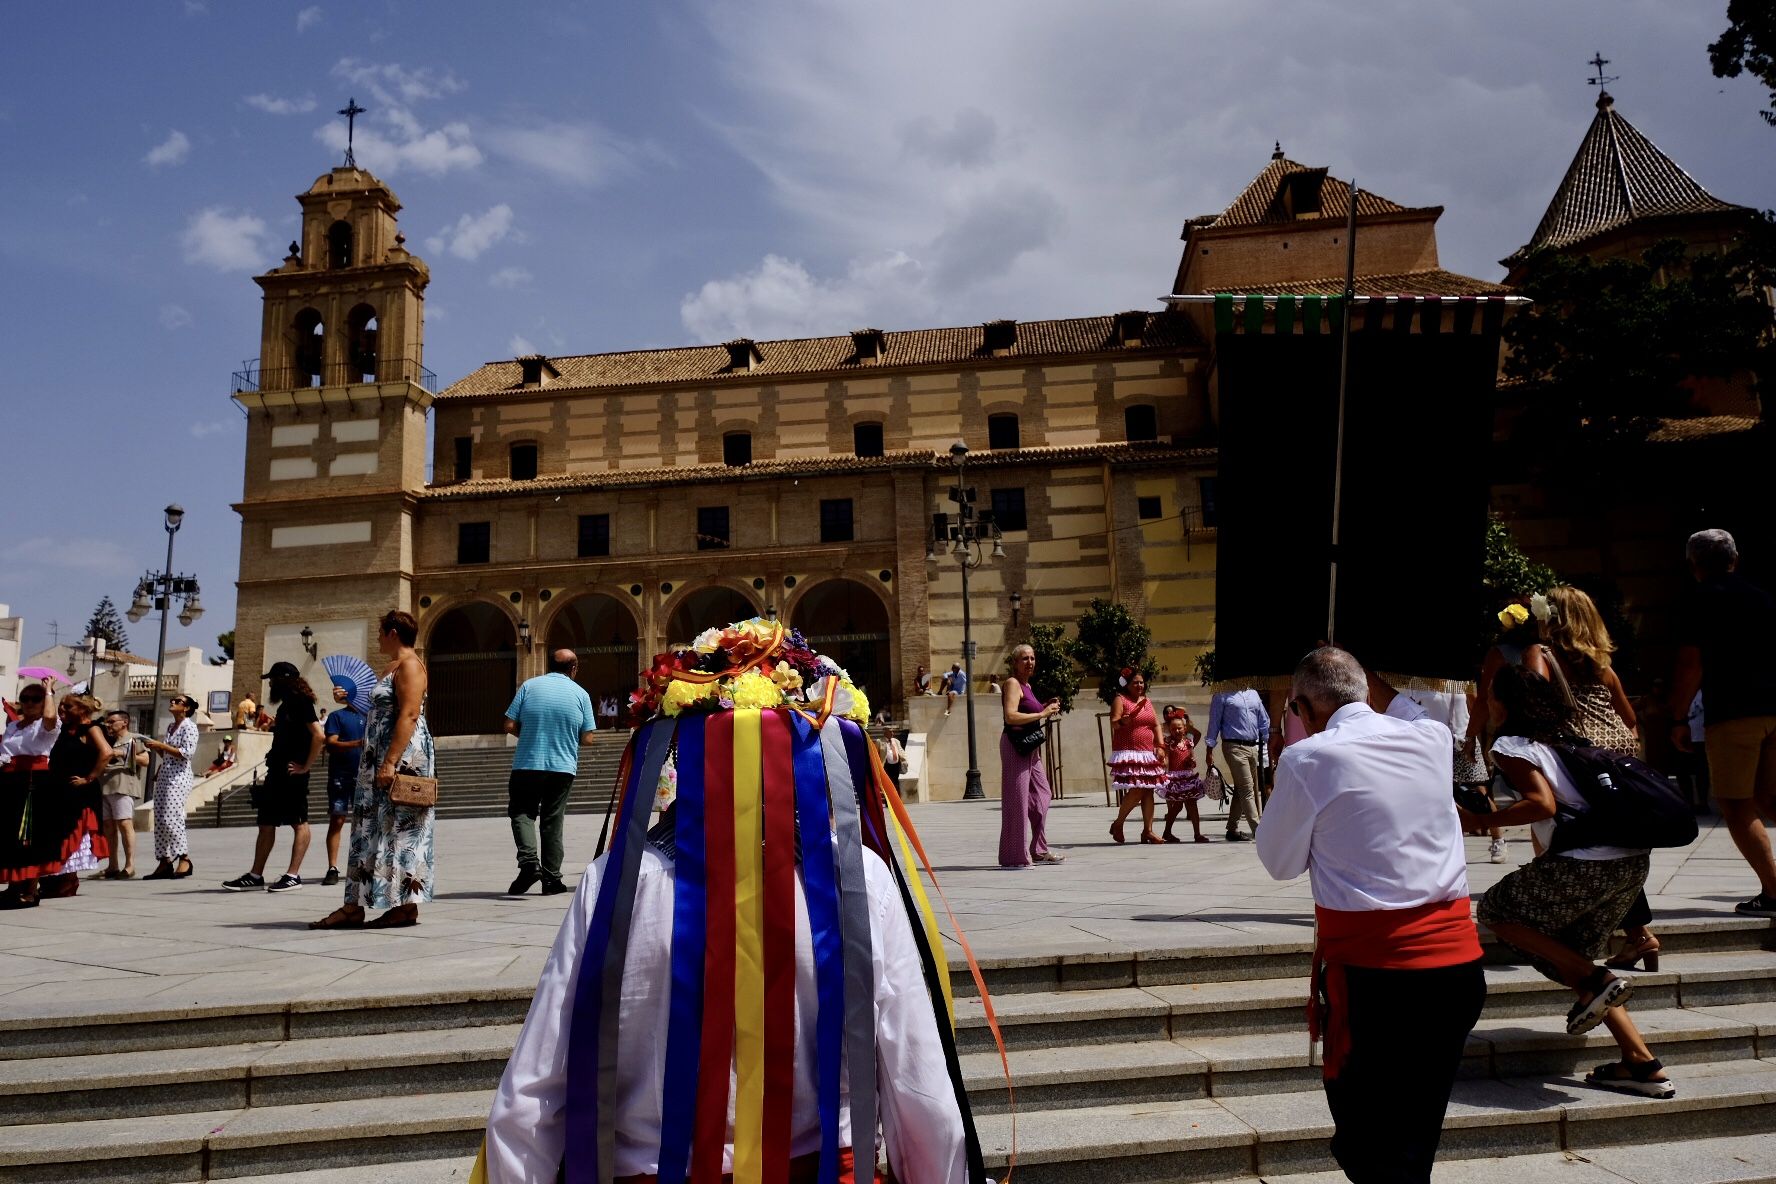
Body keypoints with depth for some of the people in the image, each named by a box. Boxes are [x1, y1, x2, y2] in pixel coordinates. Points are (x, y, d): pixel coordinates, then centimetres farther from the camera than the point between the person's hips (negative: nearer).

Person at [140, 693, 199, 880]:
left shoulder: (189, 727, -6)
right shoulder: (170, 727, 18)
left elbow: (186, 753, -18)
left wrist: (161, 745, -17)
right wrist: (155, 748, 9)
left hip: (179, 776, -9)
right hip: (164, 776, 9)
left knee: (171, 818, -16)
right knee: (160, 819, 4)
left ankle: (184, 858, -9)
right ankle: (165, 863, 7)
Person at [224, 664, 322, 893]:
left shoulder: (301, 703, -10)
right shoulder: (285, 705, 18)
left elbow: (319, 736, -20)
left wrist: (305, 766, -17)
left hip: (293, 774, -10)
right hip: (276, 773, 10)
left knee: (298, 823, -5)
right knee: (266, 824, 10)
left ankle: (293, 875, -5)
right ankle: (256, 876, 14)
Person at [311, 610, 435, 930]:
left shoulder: (409, 665, -11)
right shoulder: (392, 667, 21)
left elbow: (409, 715, -21)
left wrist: (389, 762, -26)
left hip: (402, 757, -10)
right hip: (379, 760, 10)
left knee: (401, 829, -8)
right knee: (369, 829, 8)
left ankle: (407, 907, -3)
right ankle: (354, 907, 9)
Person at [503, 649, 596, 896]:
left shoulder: (529, 686, -1)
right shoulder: (580, 694, 0)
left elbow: (509, 725, -4)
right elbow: (587, 738, 0)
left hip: (527, 764, -1)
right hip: (563, 767, 1)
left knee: (521, 812, 10)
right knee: (553, 820, 10)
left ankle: (529, 860, -13)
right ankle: (551, 879, 12)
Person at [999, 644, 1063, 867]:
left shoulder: (1026, 685, 18)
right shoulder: (1012, 683, -10)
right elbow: (1010, 717, -23)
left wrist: (1047, 708, 10)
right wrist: (1042, 714, -18)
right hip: (1015, 745, -10)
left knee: (1040, 797, 14)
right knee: (1017, 800, -7)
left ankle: (1039, 851, 23)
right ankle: (1014, 856, -2)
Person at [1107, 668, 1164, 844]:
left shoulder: (1147, 701, 18)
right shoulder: (1120, 700, -1)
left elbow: (1156, 724, 16)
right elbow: (1113, 722, -12)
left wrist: (1160, 745, 3)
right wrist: (1121, 722, -35)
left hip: (1147, 753, 7)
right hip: (1128, 752, -6)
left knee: (1148, 790, 2)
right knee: (1135, 790, -14)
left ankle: (1148, 830, 6)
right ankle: (1117, 825, 4)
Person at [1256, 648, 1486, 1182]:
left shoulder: (1307, 758, -10)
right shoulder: (1435, 738, 5)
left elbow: (1279, 862, 4)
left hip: (1371, 965, -6)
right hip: (1457, 958, 6)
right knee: (1417, 1135, 20)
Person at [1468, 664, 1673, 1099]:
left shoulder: (1510, 745, -5)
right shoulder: (1565, 738, 19)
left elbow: (1543, 803, -17)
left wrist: (1483, 821, -9)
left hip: (1585, 864, -8)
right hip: (1633, 862, 8)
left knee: (1495, 911, 10)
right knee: (1565, 957, 19)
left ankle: (1598, 980, 0)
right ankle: (1642, 1063, 13)